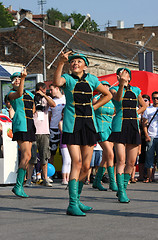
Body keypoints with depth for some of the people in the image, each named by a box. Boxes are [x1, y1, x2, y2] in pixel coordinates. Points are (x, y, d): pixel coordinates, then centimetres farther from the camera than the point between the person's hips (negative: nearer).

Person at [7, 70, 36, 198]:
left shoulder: (30, 94, 21)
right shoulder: (11, 93, 0)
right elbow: (19, 94, -24)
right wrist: (23, 78, -33)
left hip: (30, 125, 7)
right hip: (20, 126, -7)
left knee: (25, 157, 6)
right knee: (27, 155, -19)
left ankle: (20, 185, 12)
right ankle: (18, 186, -18)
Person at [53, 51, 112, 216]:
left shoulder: (91, 79, 12)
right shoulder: (67, 78, 2)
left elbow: (108, 95, 21)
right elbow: (57, 82, -22)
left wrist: (93, 107, 9)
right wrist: (61, 62, -32)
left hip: (89, 124, 4)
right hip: (72, 125, -4)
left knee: (86, 166, 5)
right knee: (77, 163, -14)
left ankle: (76, 199, 21)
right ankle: (72, 205, -13)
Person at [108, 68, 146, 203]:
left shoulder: (136, 90, 16)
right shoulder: (114, 89, 5)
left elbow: (143, 106, 28)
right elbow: (117, 98, -18)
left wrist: (135, 114, 10)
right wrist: (122, 85, -34)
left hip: (134, 126, 4)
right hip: (120, 126, -4)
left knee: (131, 162, 3)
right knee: (121, 160, -13)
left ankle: (123, 187, 18)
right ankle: (121, 192, -11)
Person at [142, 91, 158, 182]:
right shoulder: (148, 109, 10)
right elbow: (144, 123, 8)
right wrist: (146, 135, -2)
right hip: (150, 136, 0)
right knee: (149, 157, -1)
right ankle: (149, 177, 2)